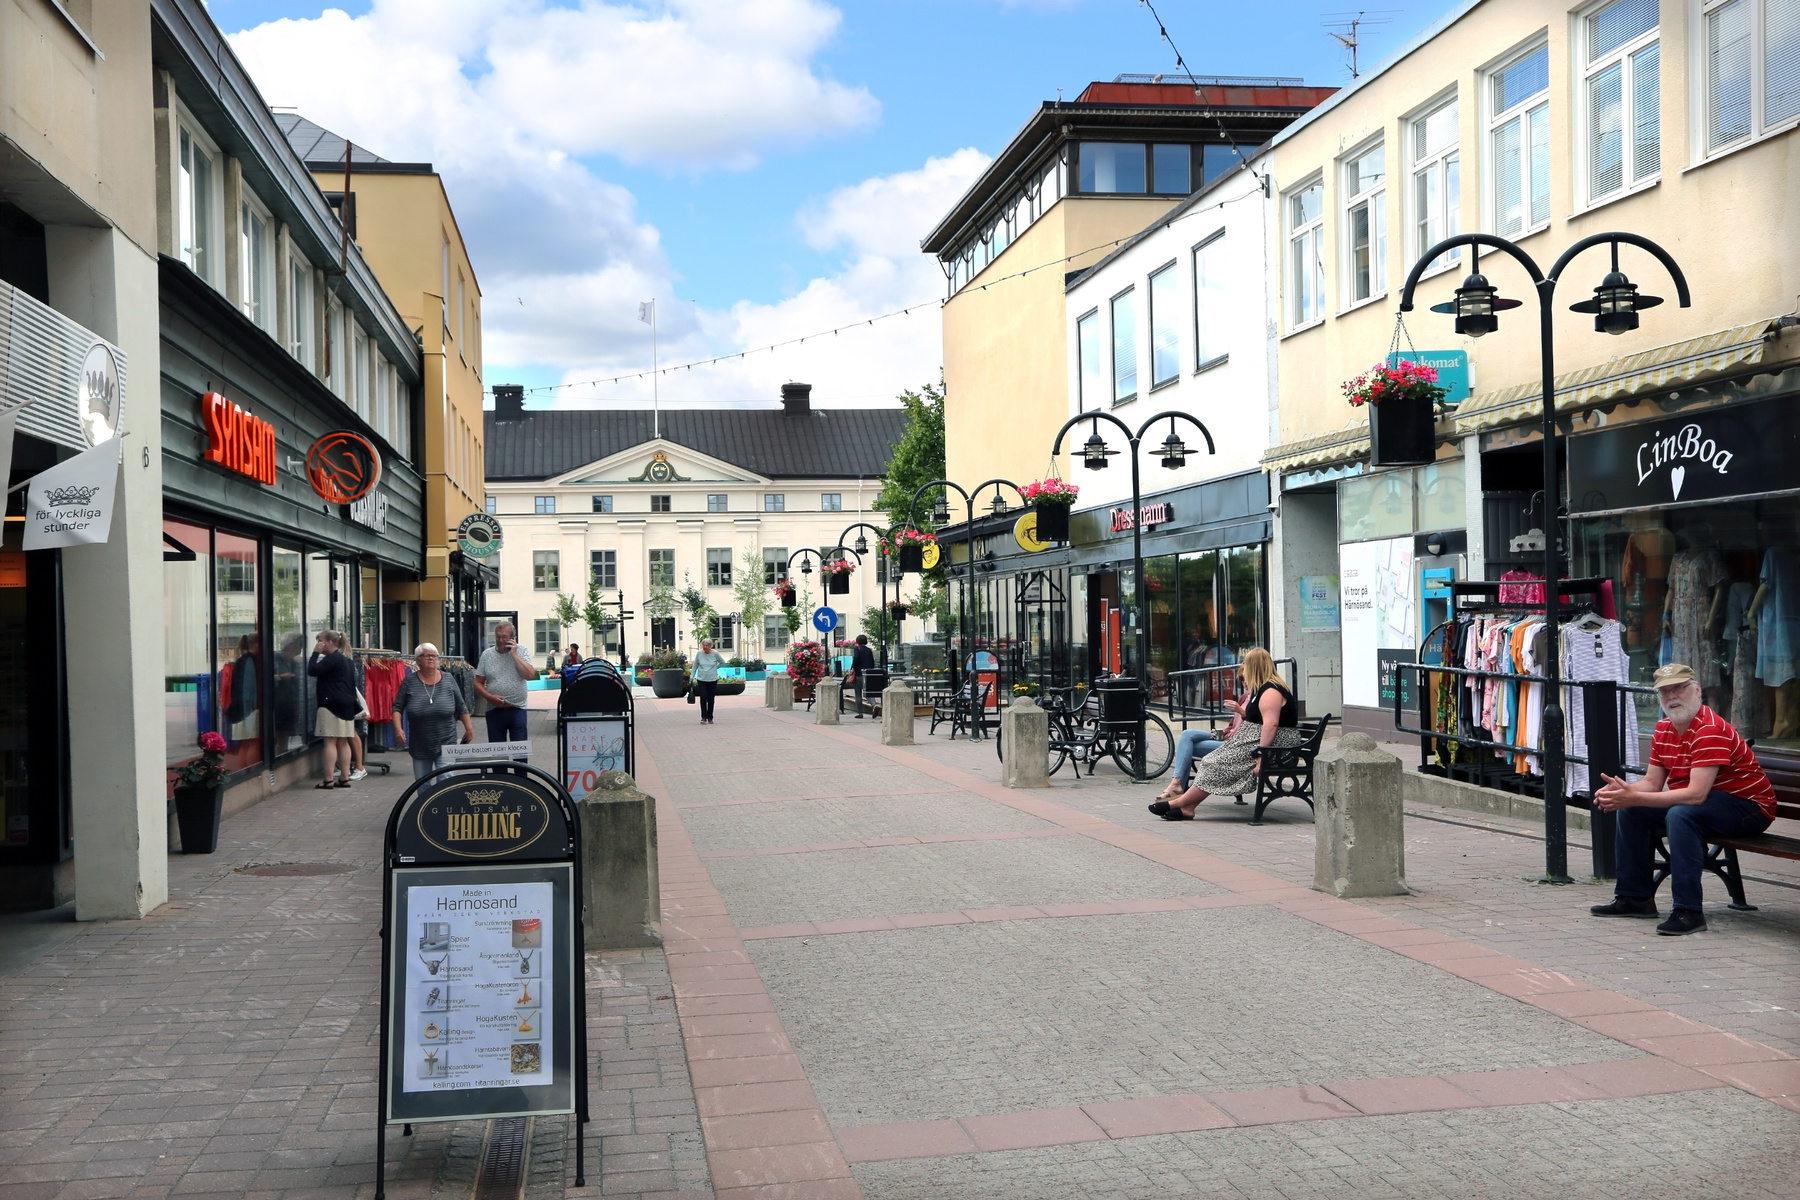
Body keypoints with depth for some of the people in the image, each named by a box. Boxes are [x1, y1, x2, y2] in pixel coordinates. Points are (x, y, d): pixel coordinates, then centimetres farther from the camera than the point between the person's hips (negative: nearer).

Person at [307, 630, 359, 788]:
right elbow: (353, 683, 21)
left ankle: (329, 780, -11)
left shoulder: (331, 659, -10)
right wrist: (353, 702, 21)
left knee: (330, 741, -9)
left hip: (332, 705, -9)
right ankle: (345, 778, 8)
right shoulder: (344, 660, 20)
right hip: (347, 704, 9)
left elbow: (312, 671, -18)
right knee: (343, 742, 9)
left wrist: (315, 653, -8)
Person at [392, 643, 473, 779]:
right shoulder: (409, 682, 0)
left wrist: (469, 729, 6)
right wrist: (398, 729, -12)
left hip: (446, 744, -1)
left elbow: (461, 708, 8)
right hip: (419, 746, 1)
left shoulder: (448, 680, 2)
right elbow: (397, 707, 2)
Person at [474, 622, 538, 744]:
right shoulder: (487, 654, 5)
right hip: (494, 710, 2)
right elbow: (478, 683, 5)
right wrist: (490, 697, -13)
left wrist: (514, 655, -11)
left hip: (517, 709, -2)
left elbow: (530, 675, -11)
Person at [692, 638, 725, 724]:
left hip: (712, 680, 0)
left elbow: (722, 662, 10)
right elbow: (695, 666, 5)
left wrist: (715, 668, 4)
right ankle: (703, 717, -1)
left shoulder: (715, 653, -7)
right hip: (701, 680, 0)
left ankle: (710, 718, 17)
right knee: (703, 698, -11)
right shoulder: (699, 654, -5)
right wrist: (692, 677, 3)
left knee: (711, 699, 5)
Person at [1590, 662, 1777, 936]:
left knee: (1680, 815, -35)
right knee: (1630, 811, 2)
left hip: (1748, 808, -9)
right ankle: (1636, 897, 10)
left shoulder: (1711, 730, -25)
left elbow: (1696, 795, -33)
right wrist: (1623, 791, -20)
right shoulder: (1664, 729, 4)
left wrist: (1634, 797, -34)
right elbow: (1652, 783, 3)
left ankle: (1689, 911, -32)